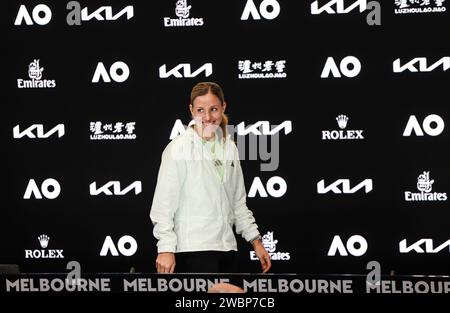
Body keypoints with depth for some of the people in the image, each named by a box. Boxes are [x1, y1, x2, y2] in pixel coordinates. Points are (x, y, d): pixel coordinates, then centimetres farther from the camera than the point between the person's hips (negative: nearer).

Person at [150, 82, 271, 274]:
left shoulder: (229, 147, 12)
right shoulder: (178, 148, -6)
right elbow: (163, 203, -8)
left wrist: (255, 240, 15)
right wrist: (166, 248, -13)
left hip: (226, 247, 6)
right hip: (193, 250, -6)